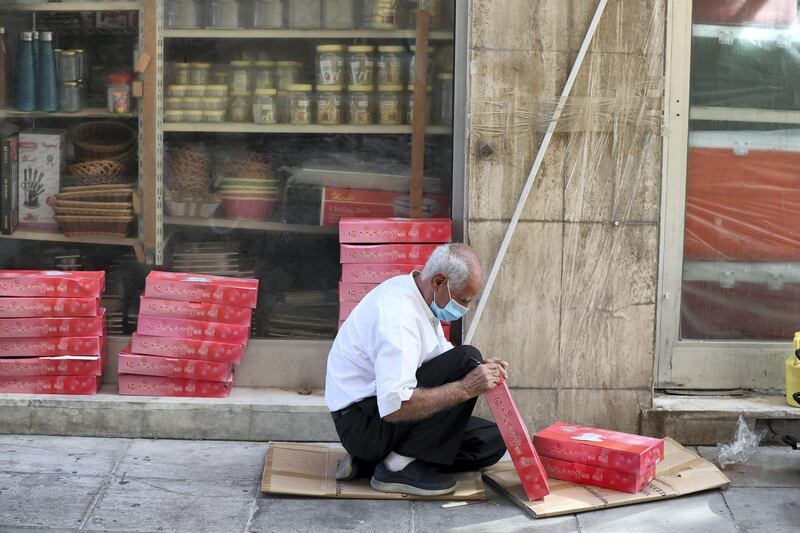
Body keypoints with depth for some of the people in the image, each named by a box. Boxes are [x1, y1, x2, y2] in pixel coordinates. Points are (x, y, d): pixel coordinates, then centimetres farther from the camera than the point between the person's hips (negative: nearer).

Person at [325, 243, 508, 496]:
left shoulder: (413, 292, 5)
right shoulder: (397, 316, -26)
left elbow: (442, 355, 19)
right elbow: (394, 408, -34)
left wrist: (481, 369, -2)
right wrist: (466, 388, -31)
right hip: (362, 425, -10)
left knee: (492, 442, 4)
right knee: (467, 359, -22)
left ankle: (368, 463, 4)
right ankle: (399, 466, -16)